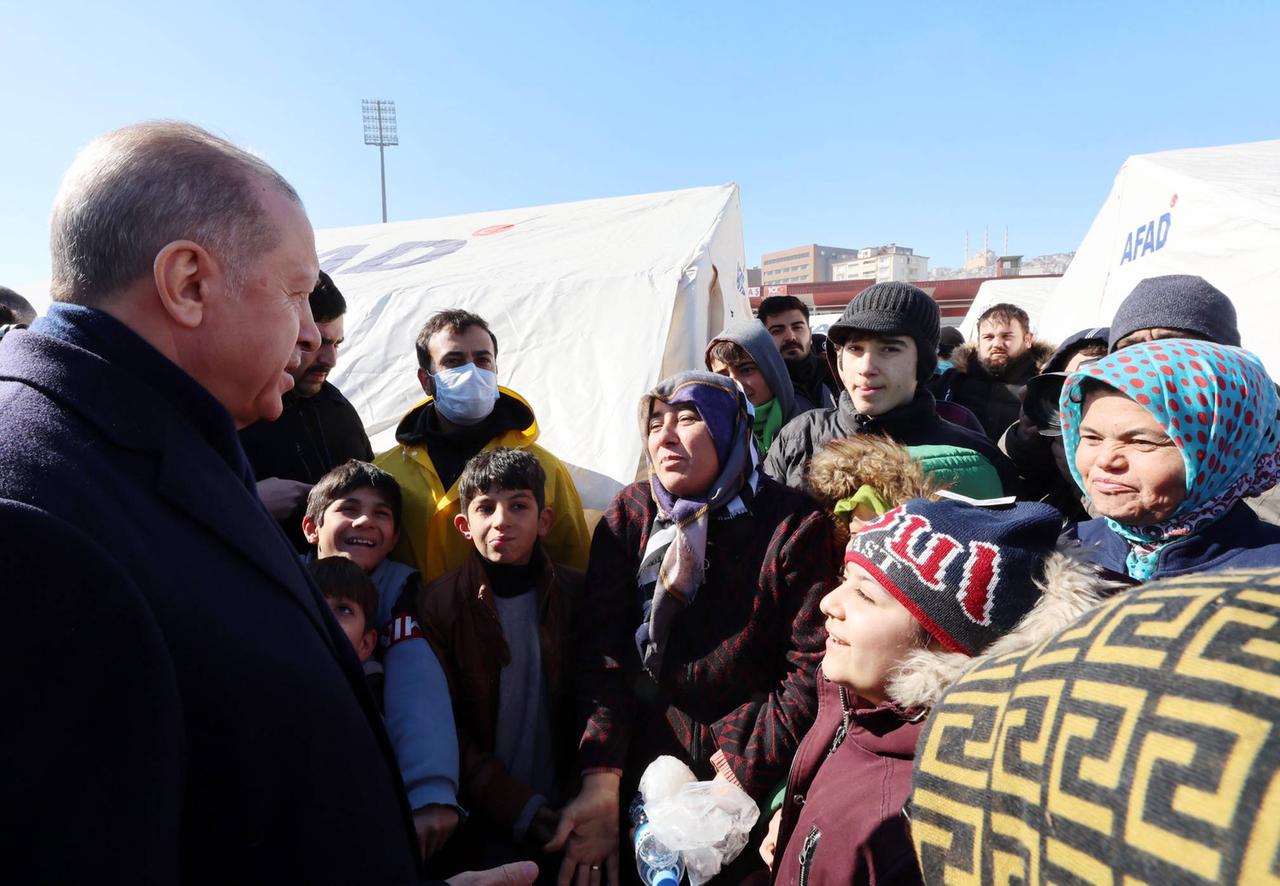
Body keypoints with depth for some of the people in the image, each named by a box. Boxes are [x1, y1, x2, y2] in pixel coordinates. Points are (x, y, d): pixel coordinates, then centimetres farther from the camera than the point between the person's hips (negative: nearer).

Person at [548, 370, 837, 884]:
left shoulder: (792, 525, -11)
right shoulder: (631, 513, -3)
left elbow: (814, 665, -13)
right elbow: (601, 651, -10)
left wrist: (744, 773, -16)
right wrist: (600, 783, -19)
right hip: (643, 762, 2)